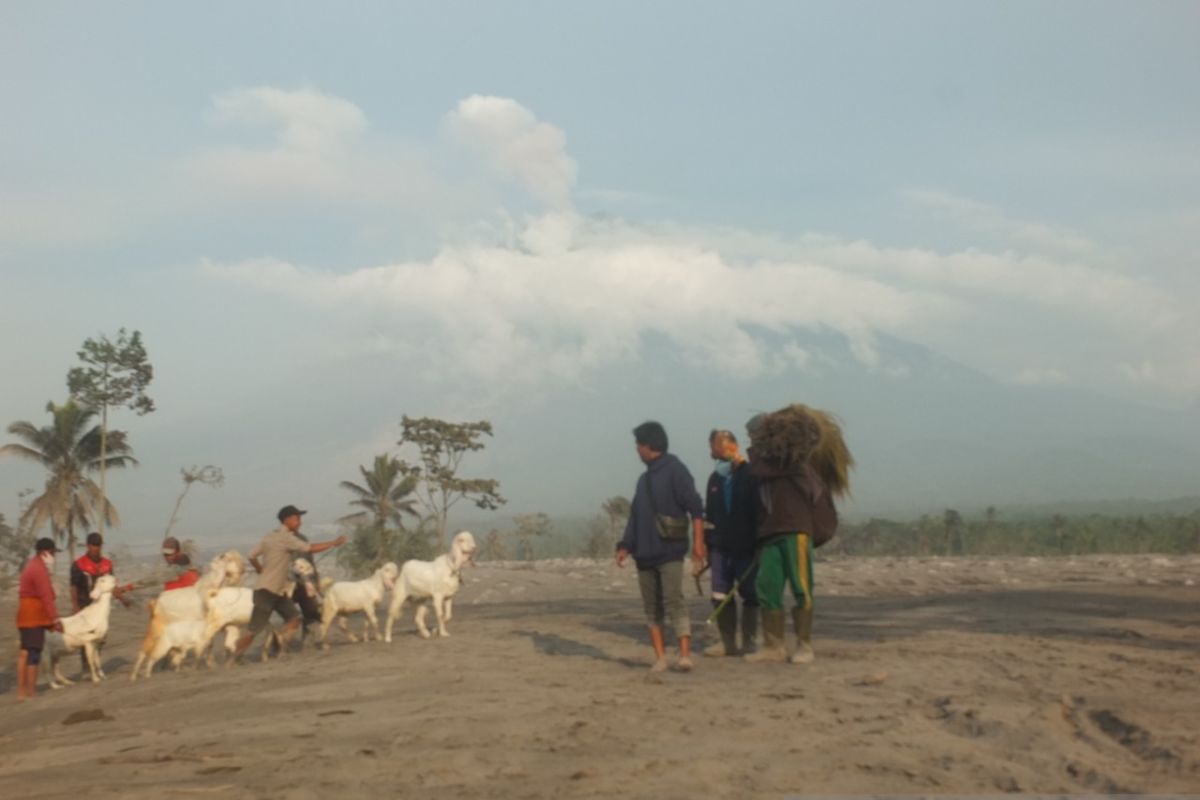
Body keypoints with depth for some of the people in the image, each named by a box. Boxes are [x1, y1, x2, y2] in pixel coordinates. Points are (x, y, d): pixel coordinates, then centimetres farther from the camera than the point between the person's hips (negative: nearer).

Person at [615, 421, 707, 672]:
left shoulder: (675, 470, -5)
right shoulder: (644, 479, 18)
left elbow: (696, 509, -10)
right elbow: (635, 516, 20)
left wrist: (698, 544, -17)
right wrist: (625, 546, 8)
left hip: (670, 552, -8)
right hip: (645, 554, 8)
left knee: (674, 602, -16)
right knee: (652, 608, 5)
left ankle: (685, 654, -20)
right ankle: (660, 657, 7)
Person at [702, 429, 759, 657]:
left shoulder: (750, 474, -3)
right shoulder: (715, 478, 14)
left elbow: (760, 508, -6)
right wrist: (707, 544, 12)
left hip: (746, 546, -5)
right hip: (720, 545, 5)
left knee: (749, 593, 1)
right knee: (720, 595, 2)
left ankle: (749, 641, 8)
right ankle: (727, 642, 9)